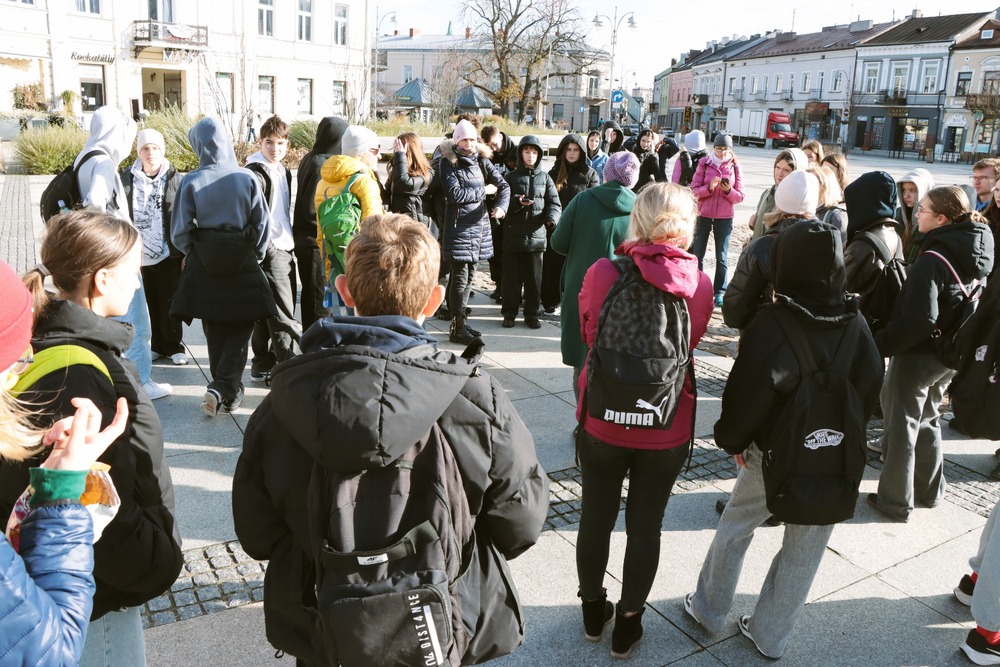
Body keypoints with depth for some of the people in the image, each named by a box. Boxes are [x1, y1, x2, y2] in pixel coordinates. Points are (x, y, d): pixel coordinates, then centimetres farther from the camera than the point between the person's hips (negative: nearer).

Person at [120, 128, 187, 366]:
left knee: (169, 302, 6)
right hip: (139, 254, 2)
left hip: (169, 254, -2)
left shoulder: (175, 179, -3)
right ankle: (157, 346, 21)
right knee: (150, 302, 9)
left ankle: (175, 347, 18)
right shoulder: (127, 179, 2)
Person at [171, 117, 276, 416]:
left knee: (215, 330, 14)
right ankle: (224, 388, -5)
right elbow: (262, 225, -3)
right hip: (243, 263, -1)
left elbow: (181, 230, -4)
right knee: (241, 328, 9)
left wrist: (192, 252, 16)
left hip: (203, 265, 1)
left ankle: (223, 389, 22)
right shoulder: (247, 178, -8)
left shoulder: (191, 182, -7)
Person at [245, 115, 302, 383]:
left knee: (267, 311, 14)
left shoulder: (283, 172, 17)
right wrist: (267, 248, -20)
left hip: (285, 249, 9)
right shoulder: (255, 172, -10)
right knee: (283, 316, -7)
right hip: (270, 251, -9)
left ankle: (262, 366, 23)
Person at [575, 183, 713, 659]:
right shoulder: (699, 284, -11)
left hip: (602, 421, 0)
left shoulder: (603, 273, -15)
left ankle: (593, 611, 39)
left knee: (596, 518, 19)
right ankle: (627, 626, 33)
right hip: (667, 429, 0)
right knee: (645, 526, 17)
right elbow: (692, 342, 5)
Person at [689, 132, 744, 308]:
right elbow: (694, 190, -6)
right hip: (703, 214, 0)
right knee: (697, 253, 8)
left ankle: (720, 292, 10)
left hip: (725, 217, 0)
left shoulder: (735, 167, 0)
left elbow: (739, 196, 1)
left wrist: (728, 190, -19)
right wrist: (709, 188, -23)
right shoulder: (704, 163, -2)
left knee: (722, 257, 3)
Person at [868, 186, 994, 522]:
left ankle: (895, 501, 19)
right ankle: (929, 491, 37)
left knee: (902, 426, 6)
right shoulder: (975, 256, 2)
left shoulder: (931, 260, -25)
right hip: (948, 355, 8)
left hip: (917, 355, -8)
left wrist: (880, 343, -21)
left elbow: (917, 320, -31)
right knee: (927, 420, 24)